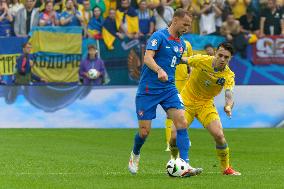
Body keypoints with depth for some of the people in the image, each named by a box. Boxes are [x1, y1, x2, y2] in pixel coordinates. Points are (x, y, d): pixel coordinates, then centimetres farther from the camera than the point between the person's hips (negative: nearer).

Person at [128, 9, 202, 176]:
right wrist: (159, 70, -40)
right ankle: (135, 155, 32)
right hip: (148, 90, -6)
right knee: (145, 131, -1)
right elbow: (148, 57, -23)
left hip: (169, 89, 6)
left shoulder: (181, 43, 11)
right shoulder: (159, 36, -11)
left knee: (182, 123, -14)